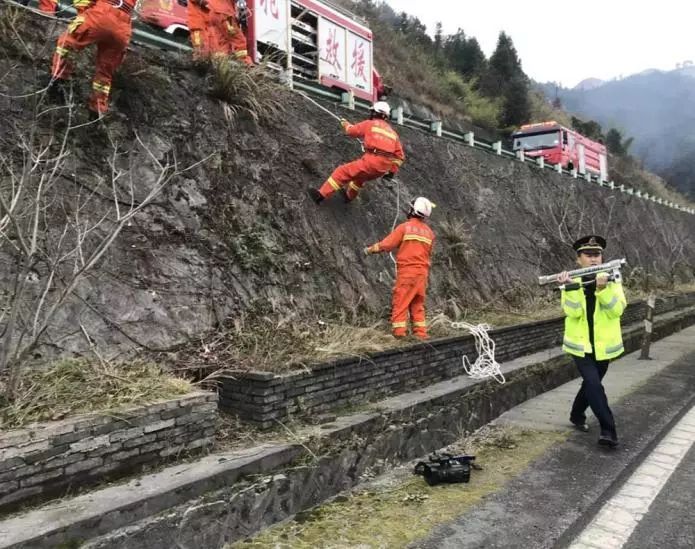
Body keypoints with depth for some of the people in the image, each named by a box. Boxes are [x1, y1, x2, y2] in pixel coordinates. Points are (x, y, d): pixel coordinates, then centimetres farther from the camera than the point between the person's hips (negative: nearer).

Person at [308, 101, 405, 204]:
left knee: (342, 172, 3)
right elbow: (400, 156, 20)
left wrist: (345, 123, 42)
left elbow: (351, 130, 22)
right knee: (360, 176, 34)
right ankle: (349, 196, 50)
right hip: (384, 168, 6)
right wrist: (392, 170, 25)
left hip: (371, 161, -6)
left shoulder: (369, 124, 9)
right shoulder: (392, 132, 24)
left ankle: (321, 195, 0)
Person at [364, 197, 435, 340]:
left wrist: (370, 249, 9)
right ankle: (421, 333, 11)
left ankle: (399, 333, -8)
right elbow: (428, 253, 16)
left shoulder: (404, 227, -4)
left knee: (400, 303, -3)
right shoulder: (430, 232, 12)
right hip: (422, 272, 5)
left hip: (406, 271, -5)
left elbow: (386, 244, -5)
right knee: (417, 305, 13)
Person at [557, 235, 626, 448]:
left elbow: (617, 310, -18)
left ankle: (577, 416, 40)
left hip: (603, 345, 2)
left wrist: (603, 289, -32)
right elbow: (572, 312, -19)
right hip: (581, 345, -2)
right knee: (594, 385, -17)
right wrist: (570, 288, -33)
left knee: (591, 384, 17)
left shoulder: (612, 280, -4)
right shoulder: (571, 281, -6)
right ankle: (608, 430, -8)